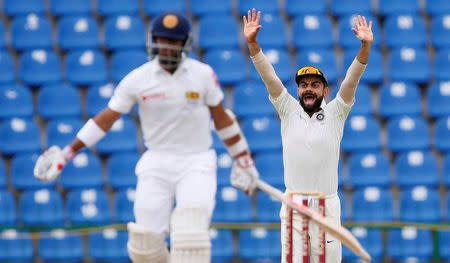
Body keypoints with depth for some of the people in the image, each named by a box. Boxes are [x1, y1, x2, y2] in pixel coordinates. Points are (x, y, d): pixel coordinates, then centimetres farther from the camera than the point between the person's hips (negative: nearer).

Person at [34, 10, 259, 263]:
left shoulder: (203, 74, -2)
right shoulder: (138, 79, -2)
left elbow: (222, 119, 9)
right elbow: (105, 119, 3)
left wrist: (244, 161, 13)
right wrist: (66, 154, 0)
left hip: (197, 164, -1)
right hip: (157, 163, 1)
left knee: (191, 237, -20)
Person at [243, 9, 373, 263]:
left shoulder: (335, 113, 5)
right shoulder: (289, 111, 8)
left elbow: (352, 78, -7)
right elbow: (269, 76, 0)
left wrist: (366, 45, -21)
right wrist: (252, 42, -11)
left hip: (327, 206, -1)